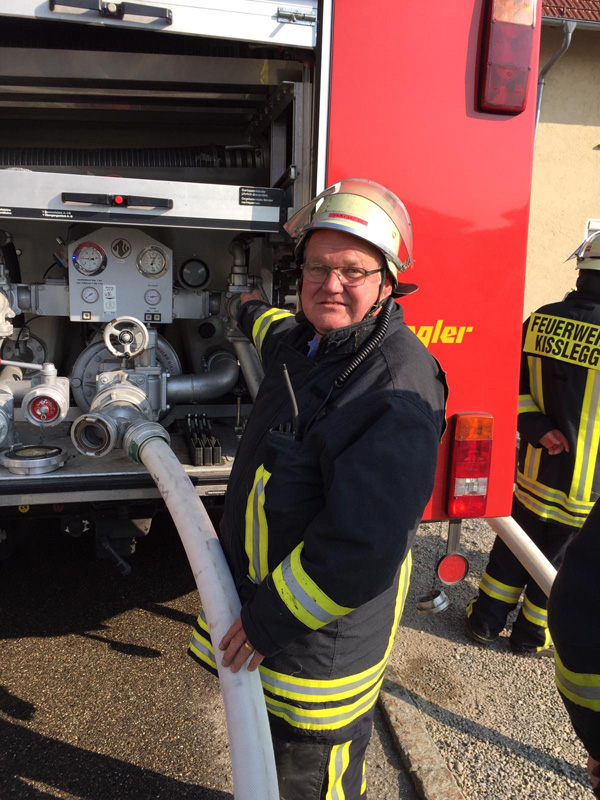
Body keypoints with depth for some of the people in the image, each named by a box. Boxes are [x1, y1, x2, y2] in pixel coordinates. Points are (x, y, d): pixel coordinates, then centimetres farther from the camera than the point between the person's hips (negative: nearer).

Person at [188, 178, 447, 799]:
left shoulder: (400, 388, -27)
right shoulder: (302, 340, 2)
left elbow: (365, 547, -32)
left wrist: (269, 622, -23)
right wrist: (254, 313, 52)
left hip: (320, 634, -8)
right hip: (258, 601, 8)